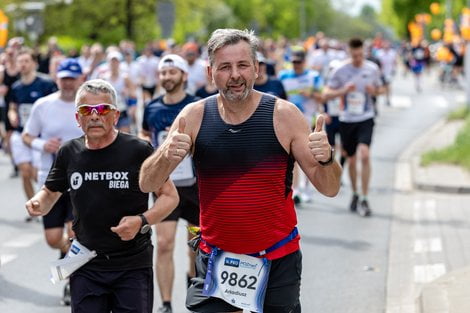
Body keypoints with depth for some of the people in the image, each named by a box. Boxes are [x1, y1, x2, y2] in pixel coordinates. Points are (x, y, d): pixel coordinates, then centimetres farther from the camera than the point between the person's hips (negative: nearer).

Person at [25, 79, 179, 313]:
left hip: (133, 268, -3)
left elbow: (169, 195, -1)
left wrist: (142, 221, -18)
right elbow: (50, 193, 18)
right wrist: (38, 203, -5)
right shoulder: (69, 153, 4)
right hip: (85, 269, 3)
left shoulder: (138, 151, -8)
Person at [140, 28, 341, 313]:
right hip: (216, 259, 1)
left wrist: (326, 159, -28)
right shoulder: (194, 116, -3)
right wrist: (166, 155, -25)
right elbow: (146, 183, -4)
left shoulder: (284, 115, -8)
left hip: (278, 260, -1)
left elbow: (329, 188, -6)